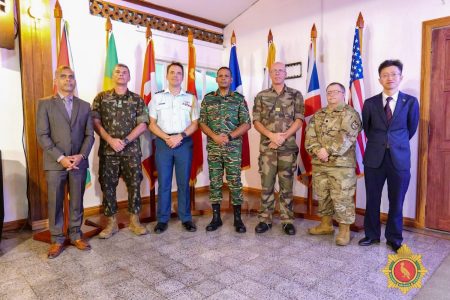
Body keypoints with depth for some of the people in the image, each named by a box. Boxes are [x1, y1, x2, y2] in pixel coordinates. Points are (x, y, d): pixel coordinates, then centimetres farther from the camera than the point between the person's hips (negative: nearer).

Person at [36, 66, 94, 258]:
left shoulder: (84, 106, 10)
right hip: (55, 163, -2)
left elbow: (89, 135, 6)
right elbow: (42, 136, -5)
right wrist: (60, 158, -13)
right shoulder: (45, 104, 2)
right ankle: (57, 240, 19)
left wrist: (81, 156, -9)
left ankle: (76, 235, 24)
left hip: (79, 162, 2)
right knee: (55, 204, 5)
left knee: (76, 202, 10)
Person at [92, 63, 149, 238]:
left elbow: (142, 125, -1)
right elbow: (96, 122, 0)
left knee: (134, 185, 3)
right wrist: (111, 140, -13)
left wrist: (125, 141, -12)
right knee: (107, 186, 5)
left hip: (131, 151, 0)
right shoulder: (101, 97, 6)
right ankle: (112, 223, 19)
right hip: (107, 150, 1)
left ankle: (134, 221, 18)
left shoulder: (137, 99, 6)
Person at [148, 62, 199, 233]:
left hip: (184, 143, 0)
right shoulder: (157, 97, 9)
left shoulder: (191, 98, 8)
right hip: (163, 142, 0)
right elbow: (152, 124, 4)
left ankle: (186, 218, 15)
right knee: (163, 182, 4)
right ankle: (162, 219, 14)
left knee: (183, 182, 5)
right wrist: (166, 138, -11)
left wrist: (180, 136, -11)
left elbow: (195, 123, 4)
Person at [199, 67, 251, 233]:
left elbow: (246, 124, -1)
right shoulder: (208, 98, 8)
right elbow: (202, 123, 5)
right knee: (214, 182, 6)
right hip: (213, 147, 2)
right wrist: (215, 137, -12)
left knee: (234, 182, 2)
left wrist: (229, 136, -14)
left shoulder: (239, 98, 3)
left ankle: (237, 218, 13)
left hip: (233, 147, -1)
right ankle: (216, 217, 17)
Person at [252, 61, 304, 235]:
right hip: (267, 147, 1)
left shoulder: (296, 95, 6)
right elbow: (256, 121, 2)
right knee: (266, 184, 4)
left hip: (288, 147, 0)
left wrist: (283, 137, -14)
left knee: (286, 185, 6)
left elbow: (299, 119, -2)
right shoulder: (261, 96, 8)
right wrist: (271, 135, -13)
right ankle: (265, 219, 16)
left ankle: (287, 221, 16)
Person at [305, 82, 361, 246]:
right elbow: (310, 135, 4)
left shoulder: (350, 113, -2)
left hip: (341, 164, -6)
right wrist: (317, 151, -13)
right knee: (322, 196, 14)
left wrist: (328, 150, -20)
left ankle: (344, 230, 13)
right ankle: (326, 225, 30)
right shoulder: (318, 115, 15)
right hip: (318, 163, 6)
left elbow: (346, 137, -15)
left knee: (342, 198, -2)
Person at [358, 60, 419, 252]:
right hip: (374, 158, 1)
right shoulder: (370, 103, 2)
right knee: (372, 199, 8)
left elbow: (412, 128, 12)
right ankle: (372, 234, 25)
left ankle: (394, 239, 25)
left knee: (396, 201, 8)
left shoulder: (411, 102, 0)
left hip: (400, 159, 0)